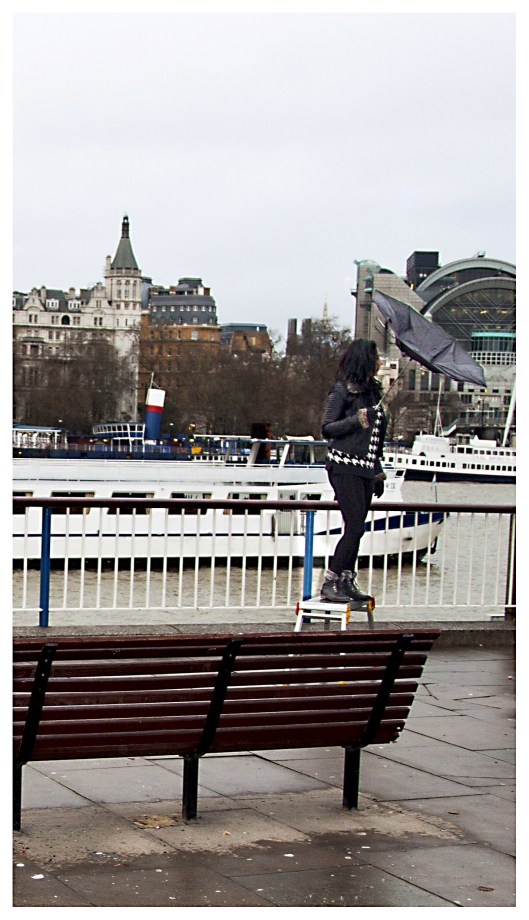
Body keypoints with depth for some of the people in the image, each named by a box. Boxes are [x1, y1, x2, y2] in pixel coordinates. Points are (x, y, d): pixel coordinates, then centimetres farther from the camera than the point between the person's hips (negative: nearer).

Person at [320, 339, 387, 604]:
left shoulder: (371, 391, 16)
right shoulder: (342, 390, -5)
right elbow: (327, 429, -8)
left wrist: (378, 471, 21)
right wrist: (355, 420, -22)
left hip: (365, 468, 7)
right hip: (345, 466, -7)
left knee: (355, 528, 6)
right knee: (355, 527, -12)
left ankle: (347, 582, 10)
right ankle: (329, 583, -8)